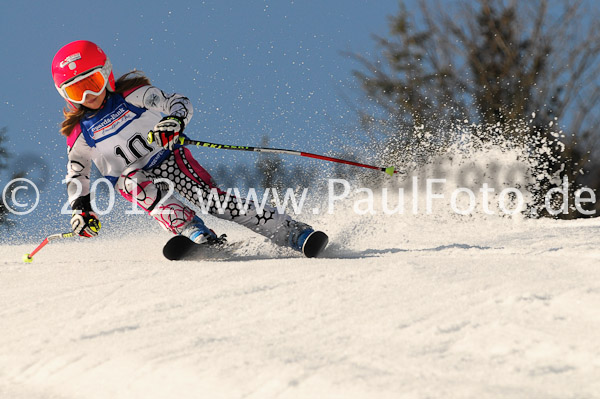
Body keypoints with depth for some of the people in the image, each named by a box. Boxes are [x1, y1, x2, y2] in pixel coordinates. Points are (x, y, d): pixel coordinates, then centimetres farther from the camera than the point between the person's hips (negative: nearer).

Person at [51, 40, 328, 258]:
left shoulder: (132, 96, -10)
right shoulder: (79, 133, -3)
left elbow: (181, 103, -15)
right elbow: (76, 173, 10)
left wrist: (175, 121, -37)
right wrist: (81, 208, -4)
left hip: (168, 157, -2)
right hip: (133, 177, 2)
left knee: (208, 196, -21)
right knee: (138, 186, -33)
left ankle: (293, 233, -24)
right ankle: (195, 233, -43)